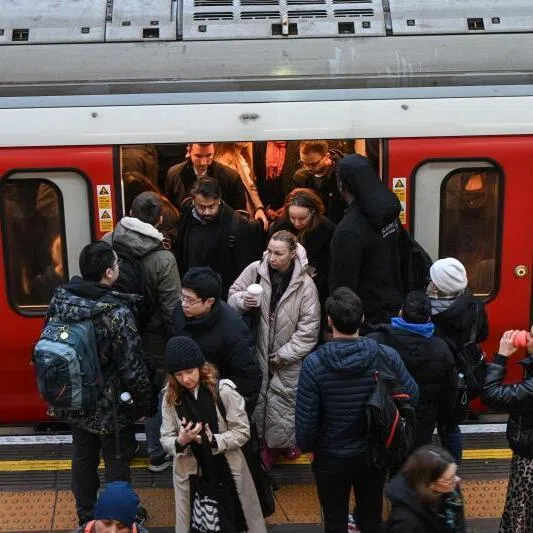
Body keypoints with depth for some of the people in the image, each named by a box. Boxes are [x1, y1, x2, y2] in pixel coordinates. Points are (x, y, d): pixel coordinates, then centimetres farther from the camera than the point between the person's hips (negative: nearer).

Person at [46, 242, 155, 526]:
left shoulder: (60, 300, -11)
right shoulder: (116, 313, -29)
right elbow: (132, 369, -23)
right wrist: (147, 402, -6)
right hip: (111, 406, -6)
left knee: (83, 458, 24)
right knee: (116, 463, 17)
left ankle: (86, 515, 44)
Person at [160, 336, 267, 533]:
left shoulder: (223, 390, -14)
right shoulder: (170, 397, -5)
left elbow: (242, 432, -11)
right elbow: (165, 439, -2)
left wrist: (213, 440, -24)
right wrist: (180, 442, -23)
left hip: (226, 470, -2)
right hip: (190, 472, 2)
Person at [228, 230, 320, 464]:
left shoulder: (304, 284, -14)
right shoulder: (255, 270, -10)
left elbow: (308, 329, -11)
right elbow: (232, 295, 3)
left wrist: (284, 355, -12)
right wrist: (242, 300, -20)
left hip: (288, 359, -2)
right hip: (258, 352, 2)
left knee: (283, 401, 4)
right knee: (258, 398, 12)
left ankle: (287, 441, 33)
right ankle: (266, 442, 35)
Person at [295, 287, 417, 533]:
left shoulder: (314, 363, -24)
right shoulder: (387, 356, -19)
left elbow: (306, 418, -19)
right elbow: (411, 396, -5)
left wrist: (305, 446, 1)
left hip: (331, 457, -2)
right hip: (374, 454, 2)